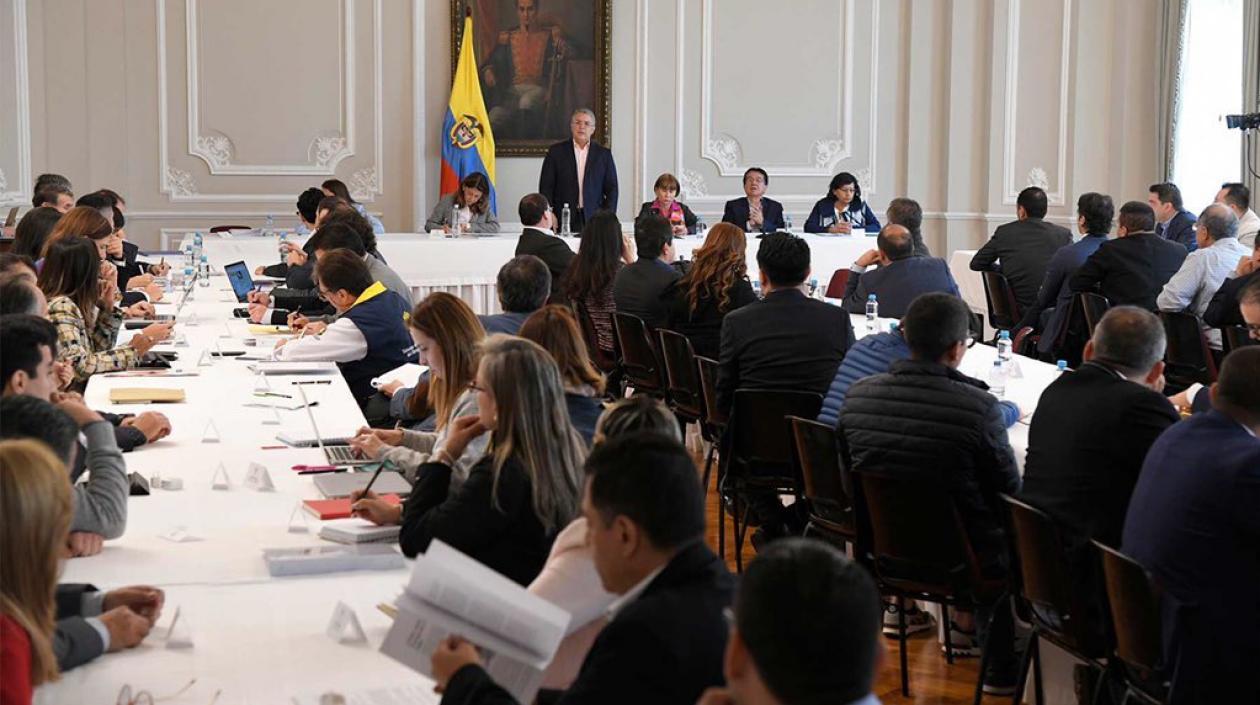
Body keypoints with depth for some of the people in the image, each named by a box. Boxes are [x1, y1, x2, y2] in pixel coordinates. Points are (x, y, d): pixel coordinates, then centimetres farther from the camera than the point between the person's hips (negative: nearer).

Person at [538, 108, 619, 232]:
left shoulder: (603, 154, 10)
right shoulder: (556, 151, 8)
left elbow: (611, 189, 9)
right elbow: (546, 187, 7)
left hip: (593, 221, 1)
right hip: (562, 221, -1)